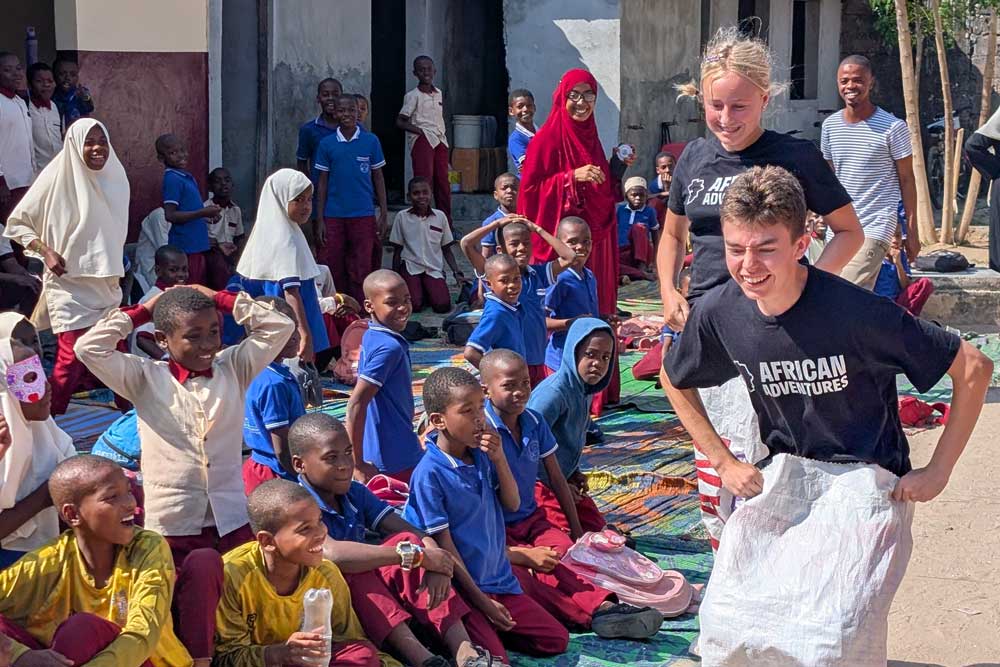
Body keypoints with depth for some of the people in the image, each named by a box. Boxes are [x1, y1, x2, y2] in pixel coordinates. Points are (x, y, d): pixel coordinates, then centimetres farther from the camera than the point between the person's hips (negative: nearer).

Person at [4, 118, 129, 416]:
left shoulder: (114, 178, 5)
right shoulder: (57, 178, -10)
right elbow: (16, 223, -5)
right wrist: (45, 251, -16)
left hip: (106, 283, 6)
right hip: (69, 284, -5)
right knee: (72, 357, -11)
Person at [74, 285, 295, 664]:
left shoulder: (233, 368, 7)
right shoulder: (145, 378, 1)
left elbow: (280, 327, -1)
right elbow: (88, 348, -11)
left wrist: (222, 299, 1)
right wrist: (142, 311, -2)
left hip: (232, 521, 3)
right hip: (171, 525, -3)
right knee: (202, 567, -27)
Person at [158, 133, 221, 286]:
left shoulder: (187, 177, 13)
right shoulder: (172, 179, -14)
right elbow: (170, 215, -21)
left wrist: (208, 215, 10)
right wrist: (203, 213, -20)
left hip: (198, 245, 9)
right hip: (186, 246, -9)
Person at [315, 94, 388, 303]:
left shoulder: (371, 141, 2)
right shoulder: (327, 144, 3)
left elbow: (378, 178, 7)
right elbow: (323, 183, 7)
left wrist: (383, 214, 3)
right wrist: (320, 220, 3)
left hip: (363, 215, -1)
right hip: (333, 216, 1)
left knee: (361, 271, 0)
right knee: (335, 270, 4)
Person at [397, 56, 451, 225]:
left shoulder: (439, 93, 15)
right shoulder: (413, 96, -4)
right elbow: (400, 122, -6)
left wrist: (442, 133, 12)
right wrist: (420, 130, -14)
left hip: (440, 140, 6)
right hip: (422, 141, -6)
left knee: (443, 181, 6)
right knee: (424, 181, -11)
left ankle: (446, 223, 11)